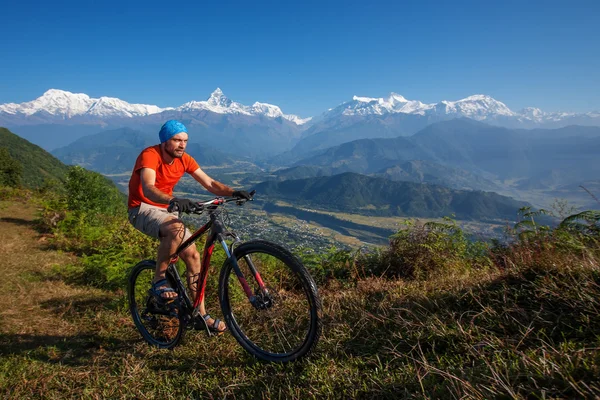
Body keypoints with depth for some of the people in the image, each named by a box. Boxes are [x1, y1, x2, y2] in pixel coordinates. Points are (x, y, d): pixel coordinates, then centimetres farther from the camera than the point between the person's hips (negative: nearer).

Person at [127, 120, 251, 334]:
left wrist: (233, 192, -25)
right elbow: (148, 188, -38)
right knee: (177, 229, -38)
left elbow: (210, 183, -6)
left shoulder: (184, 160, -3)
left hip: (166, 210, 6)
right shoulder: (150, 155, -21)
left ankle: (202, 314, 5)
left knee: (193, 255, -5)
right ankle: (158, 282, -19)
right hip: (142, 208, -6)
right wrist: (173, 200, -58)